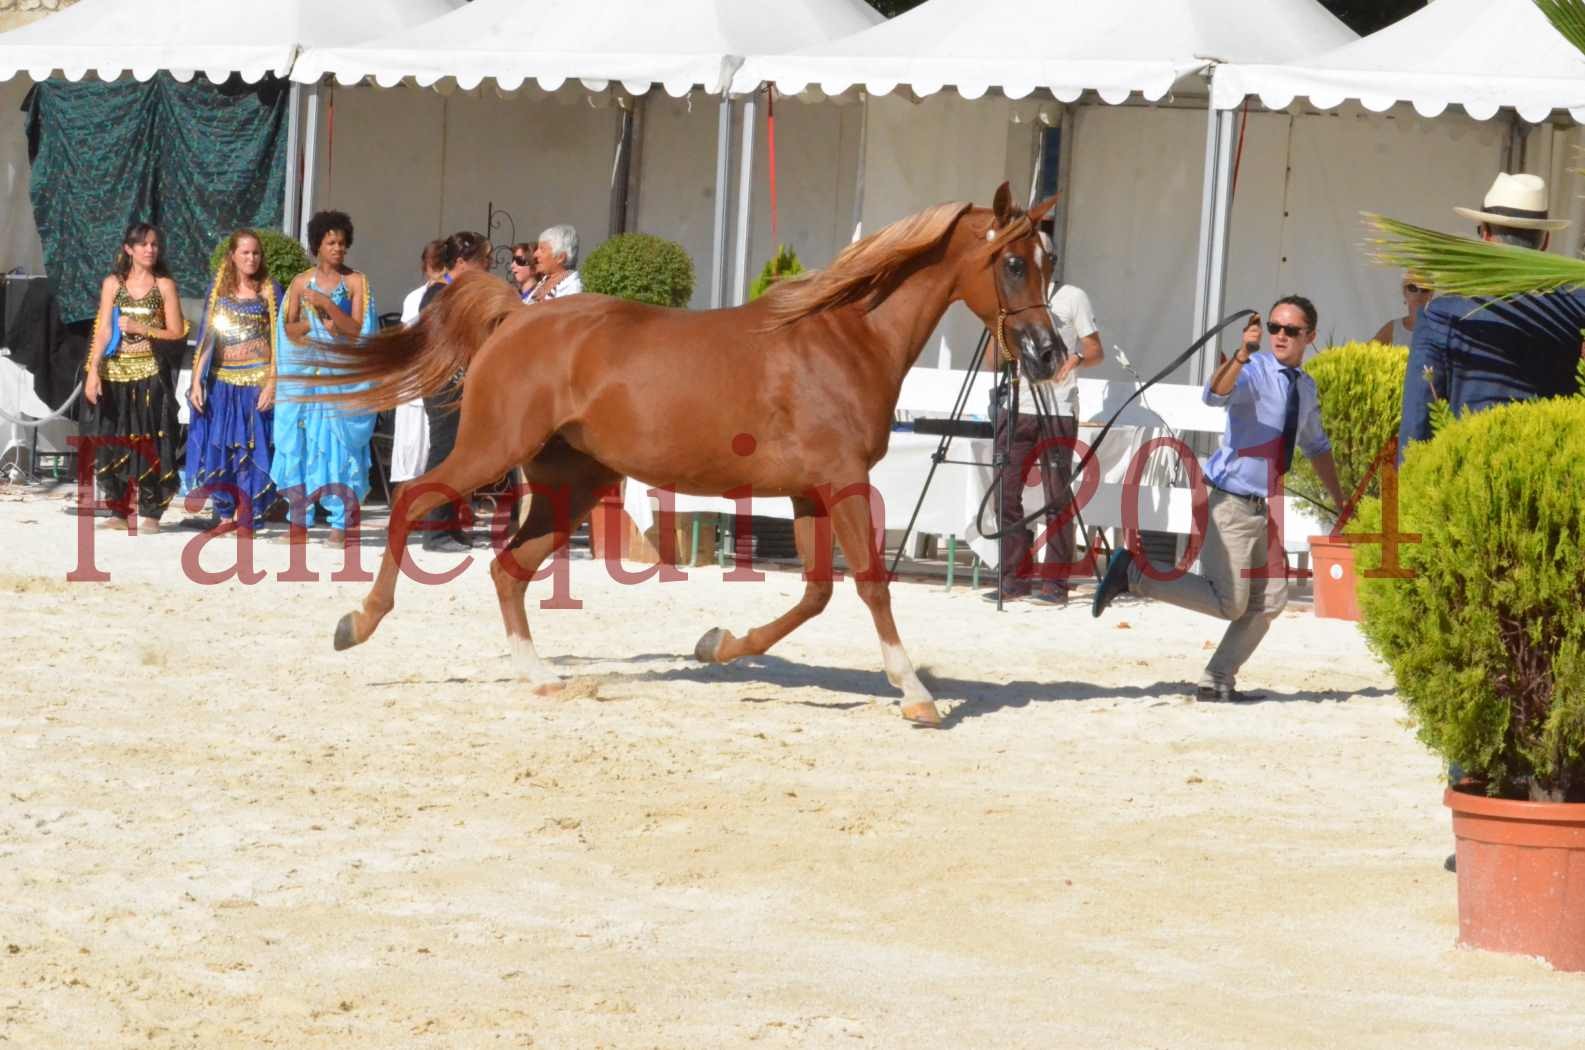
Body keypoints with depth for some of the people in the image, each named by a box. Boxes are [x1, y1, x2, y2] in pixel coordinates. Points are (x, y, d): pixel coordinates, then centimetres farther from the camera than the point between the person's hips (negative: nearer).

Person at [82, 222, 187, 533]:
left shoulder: (164, 285, 4)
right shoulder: (113, 284, 8)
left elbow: (176, 332, 1)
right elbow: (103, 331, 3)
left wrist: (139, 328, -10)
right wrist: (93, 371, -6)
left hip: (149, 372, -2)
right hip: (115, 371, 2)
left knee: (149, 443, -5)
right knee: (114, 443, 0)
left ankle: (150, 513, 0)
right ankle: (120, 511, 9)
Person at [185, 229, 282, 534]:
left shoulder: (269, 291, 2)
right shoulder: (219, 290, 9)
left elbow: (279, 342, -1)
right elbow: (206, 338, 9)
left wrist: (272, 384, -11)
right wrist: (197, 382, 1)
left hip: (255, 382, -3)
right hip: (222, 380, 3)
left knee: (251, 450, -4)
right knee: (217, 450, 0)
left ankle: (247, 519, 1)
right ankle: (225, 515, 10)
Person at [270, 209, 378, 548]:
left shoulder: (355, 282, 3)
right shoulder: (301, 282, 10)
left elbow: (357, 329, -6)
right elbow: (289, 329, 10)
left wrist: (326, 305, -15)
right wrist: (314, 325, -8)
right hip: (304, 373, 3)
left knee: (337, 442, -8)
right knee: (299, 443, -1)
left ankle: (340, 525, -8)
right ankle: (298, 521, 4)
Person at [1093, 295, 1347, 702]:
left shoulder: (1305, 388, 11)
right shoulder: (1254, 371, -14)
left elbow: (1317, 447, 28)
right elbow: (1215, 394, -36)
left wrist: (1341, 502, 30)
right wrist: (1243, 353, -51)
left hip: (1262, 508, 8)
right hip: (1232, 503, -8)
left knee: (1269, 601, 10)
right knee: (1229, 603, -11)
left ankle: (1217, 681, 18)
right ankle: (1133, 573, -3)